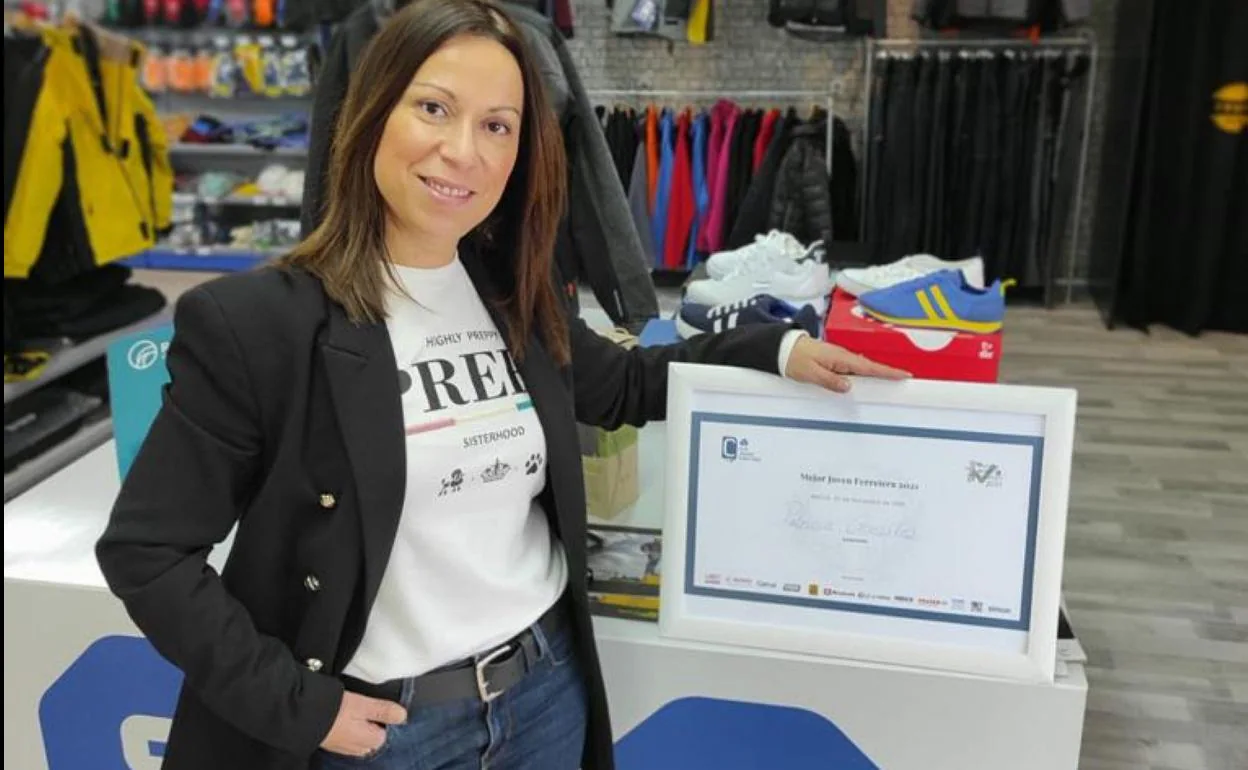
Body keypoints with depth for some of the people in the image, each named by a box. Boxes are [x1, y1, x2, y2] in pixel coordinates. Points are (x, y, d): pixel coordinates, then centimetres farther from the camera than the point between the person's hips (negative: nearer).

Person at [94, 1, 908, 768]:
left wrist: (776, 350, 7)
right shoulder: (254, 322, -16)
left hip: (550, 691, 5)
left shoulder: (516, 301, 0)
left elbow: (625, 384, 18)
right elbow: (146, 551, -12)